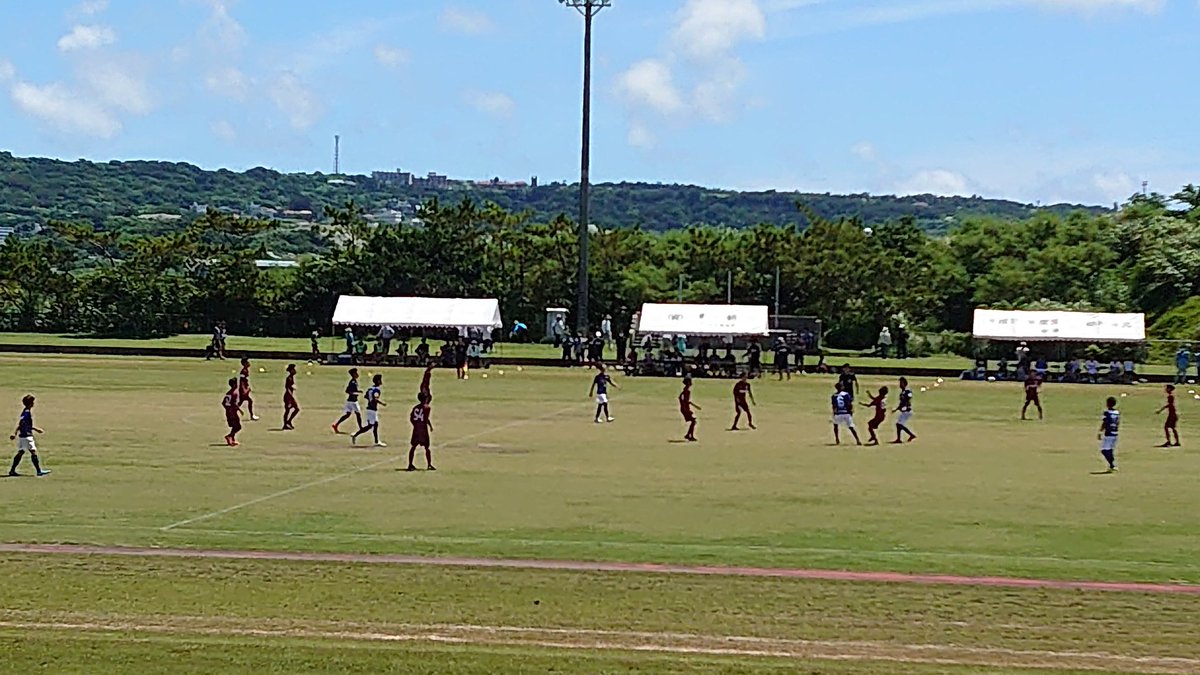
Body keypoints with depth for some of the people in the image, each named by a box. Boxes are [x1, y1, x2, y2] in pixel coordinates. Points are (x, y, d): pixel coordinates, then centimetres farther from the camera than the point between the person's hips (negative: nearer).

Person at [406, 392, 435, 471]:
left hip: (416, 429, 5)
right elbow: (427, 419, -15)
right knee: (427, 447, 2)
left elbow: (411, 418, 7)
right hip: (423, 429, -5)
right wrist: (431, 426, -1)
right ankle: (429, 465, 0)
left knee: (413, 446, 11)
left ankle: (410, 465, 10)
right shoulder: (427, 408, -7)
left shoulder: (415, 407, 9)